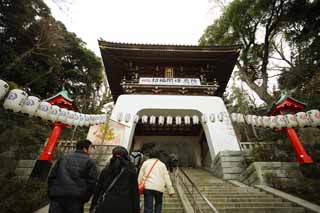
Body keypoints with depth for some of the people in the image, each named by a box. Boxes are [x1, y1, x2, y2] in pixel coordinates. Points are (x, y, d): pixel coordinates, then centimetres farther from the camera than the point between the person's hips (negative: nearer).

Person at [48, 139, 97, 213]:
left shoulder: (64, 157, 17)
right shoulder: (90, 161, 3)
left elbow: (51, 177, 15)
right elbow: (92, 181, -5)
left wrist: (51, 194, 19)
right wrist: (85, 198, 6)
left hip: (57, 196, 4)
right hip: (76, 198, -4)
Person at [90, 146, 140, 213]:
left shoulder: (106, 169, 2)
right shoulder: (131, 170, -3)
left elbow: (98, 188, 6)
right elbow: (135, 192, -2)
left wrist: (93, 206, 16)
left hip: (107, 204, 2)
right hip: (124, 205, -1)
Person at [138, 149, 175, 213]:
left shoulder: (145, 163, 12)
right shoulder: (162, 164, 11)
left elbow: (140, 176, 8)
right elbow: (166, 178, 7)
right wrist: (170, 190, 8)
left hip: (148, 187, 0)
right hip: (159, 187, 1)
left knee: (148, 207, 3)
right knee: (158, 203, 23)